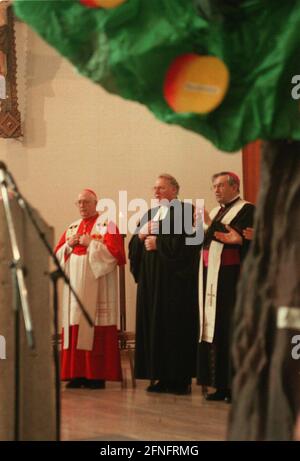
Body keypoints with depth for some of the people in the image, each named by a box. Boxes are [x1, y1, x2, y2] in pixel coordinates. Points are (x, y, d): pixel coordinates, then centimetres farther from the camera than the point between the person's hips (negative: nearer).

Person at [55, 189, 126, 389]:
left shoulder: (107, 225, 1)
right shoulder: (72, 228, 18)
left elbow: (113, 252, -10)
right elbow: (58, 254, 16)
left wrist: (90, 243, -11)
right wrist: (69, 245, -2)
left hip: (97, 288, -5)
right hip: (75, 287, 5)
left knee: (96, 331, -8)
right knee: (75, 327, 1)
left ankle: (97, 375, -6)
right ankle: (77, 373, 5)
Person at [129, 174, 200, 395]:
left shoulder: (186, 211, -3)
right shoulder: (149, 214, 19)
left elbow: (185, 240, -16)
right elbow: (134, 246, 15)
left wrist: (157, 242, -11)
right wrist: (141, 235, -5)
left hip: (175, 280, -7)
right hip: (151, 280, 7)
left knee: (175, 326, -6)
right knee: (154, 325, 4)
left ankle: (179, 378, -1)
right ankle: (160, 376, 8)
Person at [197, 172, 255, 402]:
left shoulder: (247, 210, -3)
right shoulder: (216, 211, 20)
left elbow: (236, 238, -16)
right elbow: (206, 242, 17)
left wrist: (211, 225, -23)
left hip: (231, 278, -7)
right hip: (211, 277, 8)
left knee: (232, 330, -8)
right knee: (214, 329, 4)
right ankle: (221, 384, 7)